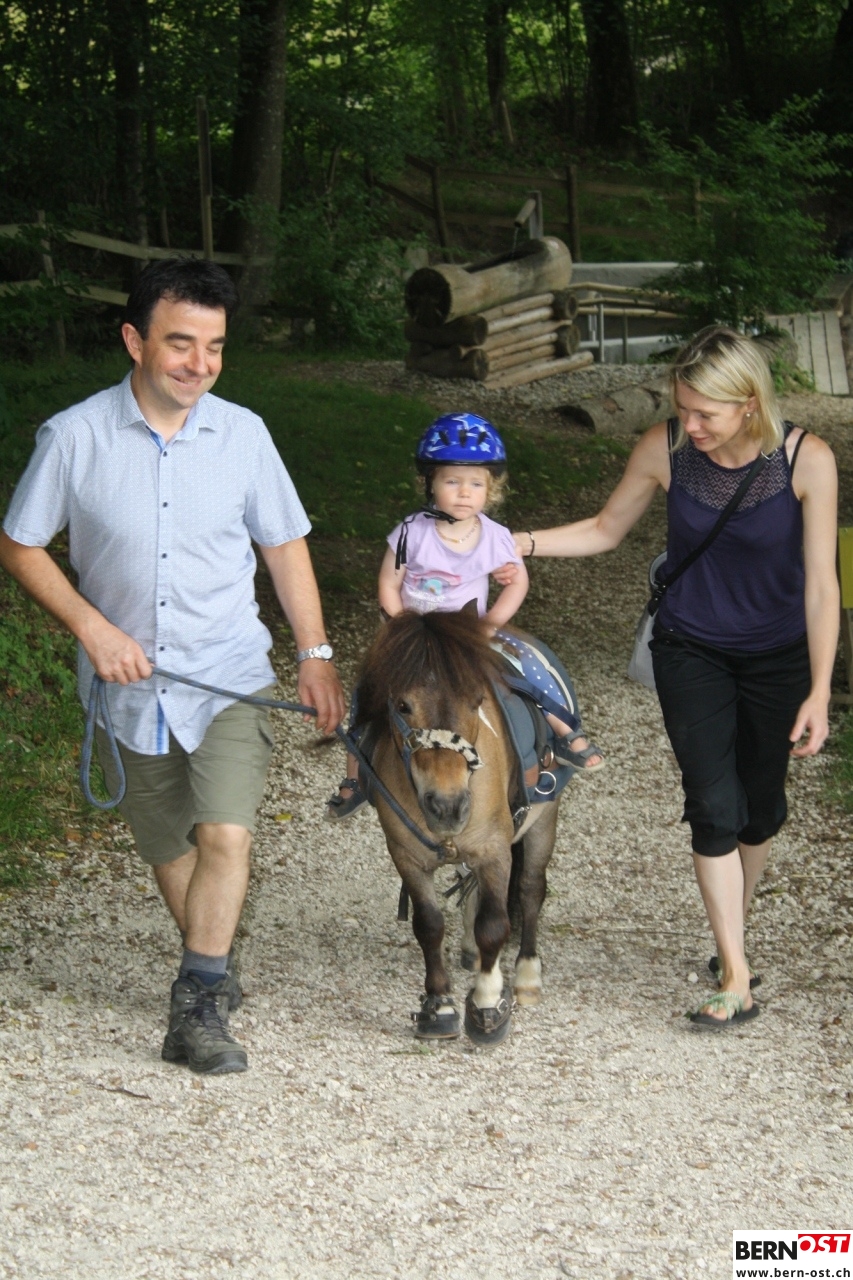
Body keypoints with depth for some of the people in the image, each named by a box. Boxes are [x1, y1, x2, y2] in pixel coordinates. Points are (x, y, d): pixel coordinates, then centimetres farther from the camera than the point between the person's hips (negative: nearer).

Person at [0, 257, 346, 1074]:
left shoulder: (241, 434, -5)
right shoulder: (74, 438, -11)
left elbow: (284, 544, 6)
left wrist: (315, 655, 3)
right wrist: (92, 627, -13)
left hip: (228, 677, 0)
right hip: (129, 684, 1)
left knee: (225, 834, -16)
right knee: (168, 847, 15)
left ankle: (198, 1006, -7)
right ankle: (214, 970, 37)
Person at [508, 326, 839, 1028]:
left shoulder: (807, 461, -22)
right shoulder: (665, 449, -17)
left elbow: (821, 584, -18)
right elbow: (605, 530, 0)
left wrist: (819, 692, -19)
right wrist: (521, 542, -14)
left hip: (779, 655, 0)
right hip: (691, 651, 0)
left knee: (760, 806, 13)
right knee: (714, 806, -9)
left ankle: (734, 926, 40)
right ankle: (735, 975, -3)